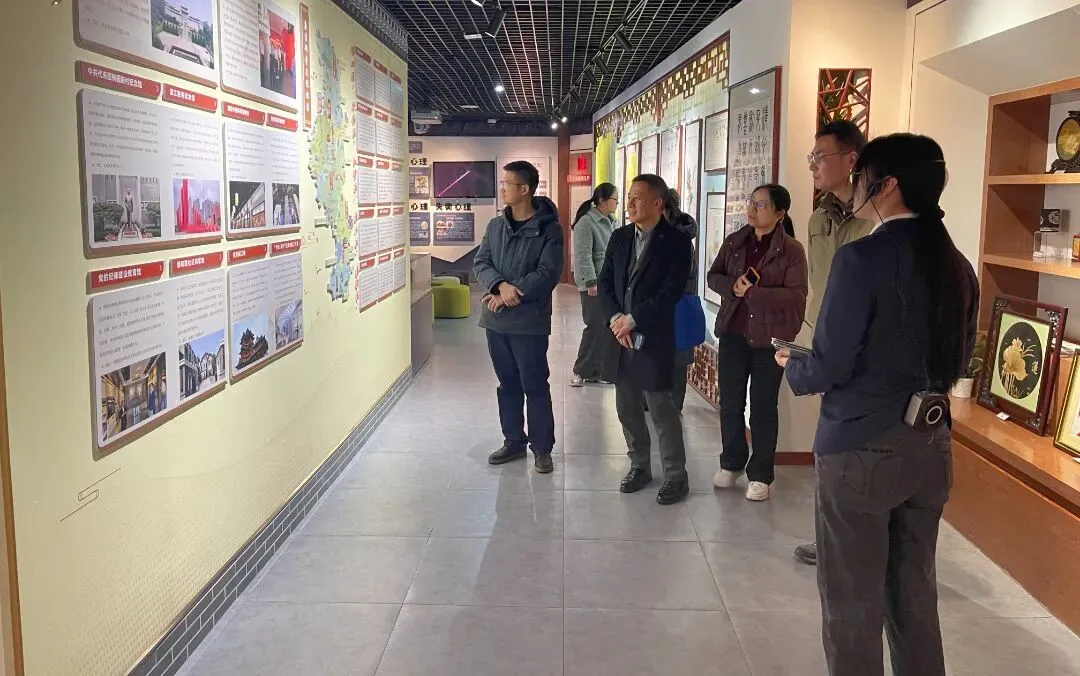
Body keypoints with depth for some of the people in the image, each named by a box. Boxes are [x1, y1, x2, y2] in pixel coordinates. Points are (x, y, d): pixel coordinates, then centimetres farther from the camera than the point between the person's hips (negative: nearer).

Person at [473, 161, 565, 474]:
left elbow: (547, 274, -15)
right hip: (496, 319, 6)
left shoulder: (549, 228, -8)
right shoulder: (496, 225, 9)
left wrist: (510, 295, -18)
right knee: (508, 384, 15)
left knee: (535, 386, 2)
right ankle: (514, 441, 27)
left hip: (529, 320, -5)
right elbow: (480, 264, 3)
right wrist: (501, 285, -17)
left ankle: (542, 447, 14)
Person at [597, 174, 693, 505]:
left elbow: (671, 291, -15)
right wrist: (615, 318, -9)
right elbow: (605, 282, 8)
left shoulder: (676, 241, -8)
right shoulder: (619, 237, 9)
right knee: (627, 408, 12)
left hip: (654, 338, -6)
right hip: (620, 336, 6)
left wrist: (633, 319, -17)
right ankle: (639, 466, 28)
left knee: (662, 409, -2)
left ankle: (676, 476, 11)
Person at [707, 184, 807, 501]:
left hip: (769, 337, -4)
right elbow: (713, 276, 7)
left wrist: (752, 292, -22)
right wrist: (733, 285, -14)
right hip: (733, 333, 4)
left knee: (763, 407, 6)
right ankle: (732, 462, 30)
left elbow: (796, 295, -16)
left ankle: (761, 474, 18)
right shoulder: (734, 242, 5)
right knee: (730, 403, 12)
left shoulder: (792, 250, -9)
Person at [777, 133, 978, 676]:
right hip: (930, 447, 7)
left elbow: (829, 368, -17)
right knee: (915, 598, 20)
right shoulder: (957, 266, 5)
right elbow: (952, 365, 13)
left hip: (861, 449, -7)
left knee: (853, 606, 8)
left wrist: (792, 368, 3)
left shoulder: (862, 257, -17)